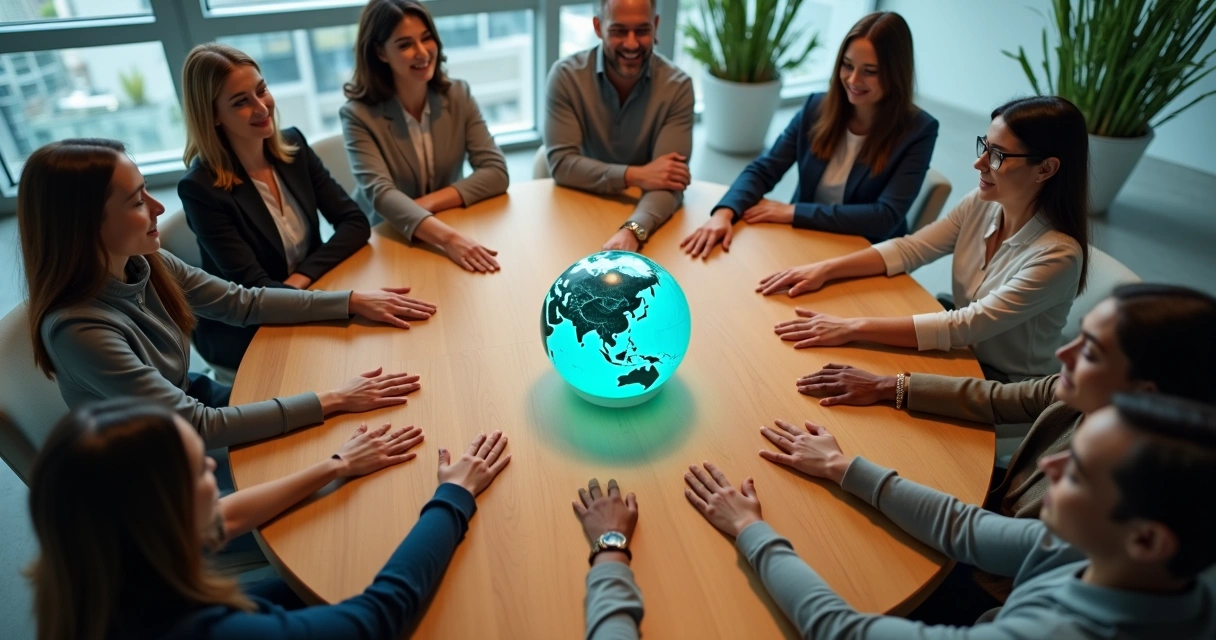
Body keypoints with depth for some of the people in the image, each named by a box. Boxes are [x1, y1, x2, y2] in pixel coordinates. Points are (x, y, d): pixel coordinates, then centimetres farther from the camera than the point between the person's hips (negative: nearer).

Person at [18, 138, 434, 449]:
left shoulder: (143, 264, -11)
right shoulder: (78, 328, -32)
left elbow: (243, 303, -1)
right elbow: (196, 427, -32)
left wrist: (352, 302, -8)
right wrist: (332, 400, -33)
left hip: (194, 405, 6)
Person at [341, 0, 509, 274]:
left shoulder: (458, 96, -1)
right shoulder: (359, 115, -11)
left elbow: (496, 172, -9)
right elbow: (380, 193, -25)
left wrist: (427, 203, -20)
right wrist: (447, 237, -41)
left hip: (457, 232, 2)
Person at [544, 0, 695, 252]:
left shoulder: (677, 86, -11)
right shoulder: (567, 75, -10)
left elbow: (668, 182, -20)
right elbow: (561, 163, -15)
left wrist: (632, 230, -39)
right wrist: (635, 176, -27)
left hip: (646, 217, 0)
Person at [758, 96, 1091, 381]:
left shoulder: (1058, 254, -25)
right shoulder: (981, 204, -7)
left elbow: (968, 325, -31)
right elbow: (908, 249, -2)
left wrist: (853, 328, -37)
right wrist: (827, 268, -16)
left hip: (1003, 396, -5)